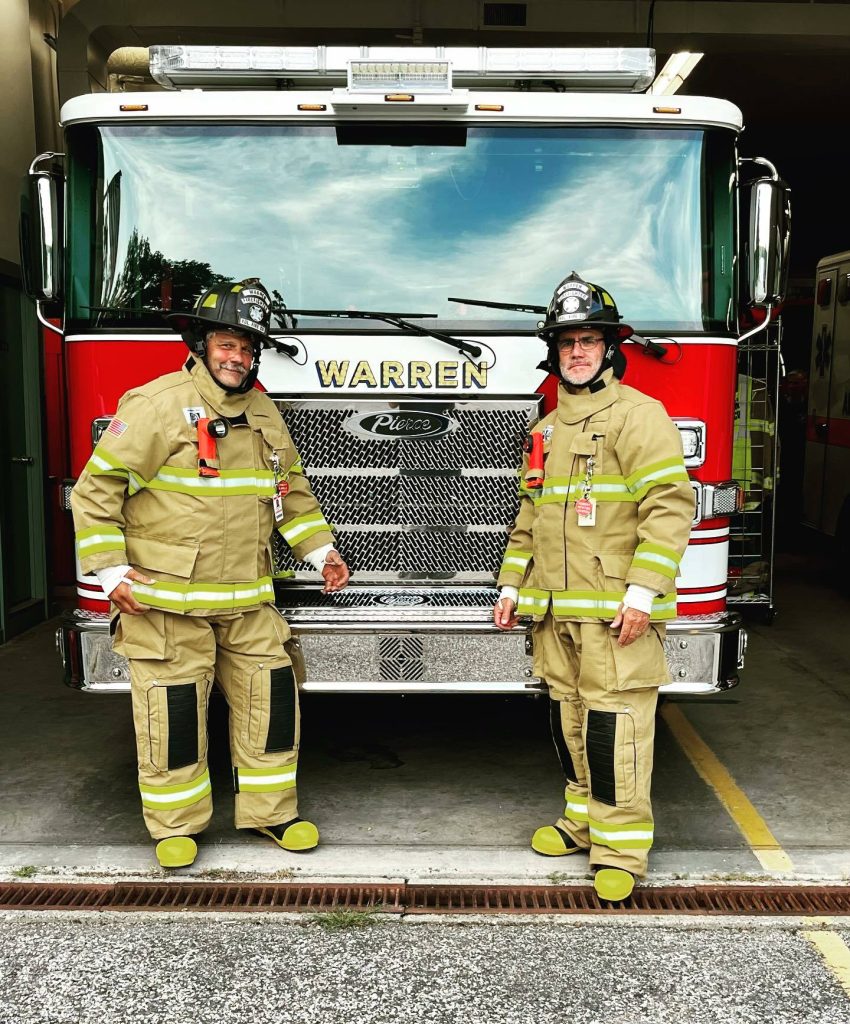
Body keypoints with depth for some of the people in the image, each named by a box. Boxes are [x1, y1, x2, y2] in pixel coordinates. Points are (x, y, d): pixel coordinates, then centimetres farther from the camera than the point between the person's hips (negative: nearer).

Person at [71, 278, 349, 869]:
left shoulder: (263, 413, 10)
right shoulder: (157, 406, -10)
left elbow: (292, 490, 20)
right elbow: (98, 488, -9)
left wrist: (321, 550, 11)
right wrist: (111, 570, -14)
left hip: (247, 599, 6)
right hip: (167, 600, -5)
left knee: (271, 696, 8)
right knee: (174, 710, 3)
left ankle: (270, 810, 25)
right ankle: (176, 824, 22)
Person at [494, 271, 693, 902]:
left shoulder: (638, 415, -6)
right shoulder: (547, 430, 18)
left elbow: (671, 506, -14)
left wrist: (642, 594, -20)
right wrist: (512, 587, 18)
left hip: (615, 609, -7)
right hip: (555, 610, 7)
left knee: (614, 719, -4)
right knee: (568, 713, 13)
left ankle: (621, 843, 6)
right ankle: (585, 815, 28)